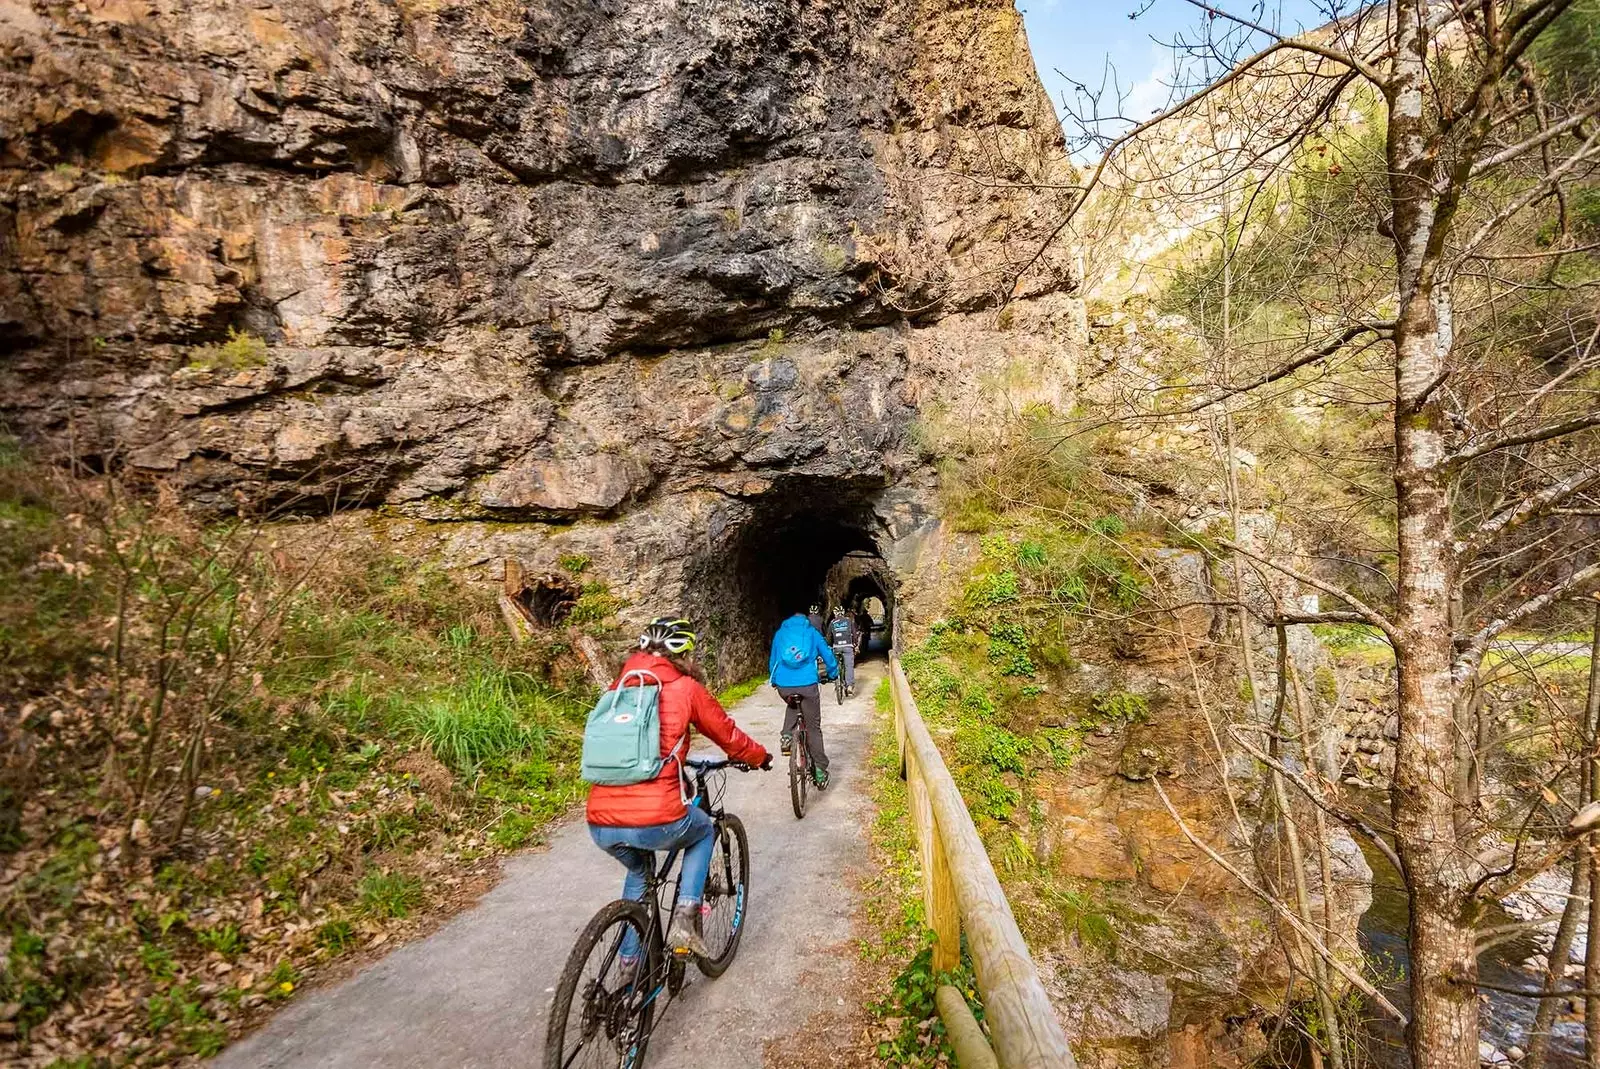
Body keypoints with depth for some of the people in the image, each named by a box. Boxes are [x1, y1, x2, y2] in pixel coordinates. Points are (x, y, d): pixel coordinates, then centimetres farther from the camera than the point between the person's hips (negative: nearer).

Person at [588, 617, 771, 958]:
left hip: (600, 826, 5)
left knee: (639, 871, 36)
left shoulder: (619, 686, 14)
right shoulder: (685, 688, 1)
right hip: (655, 821, -5)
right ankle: (685, 918, 15)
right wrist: (761, 757, 33)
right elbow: (728, 735, 12)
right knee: (703, 831, 29)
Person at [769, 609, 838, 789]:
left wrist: (774, 680, 43)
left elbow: (772, 661, 27)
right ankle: (820, 772, 8)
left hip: (783, 686, 2)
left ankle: (787, 735, 12)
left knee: (793, 706, 36)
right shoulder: (812, 632, 16)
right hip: (807, 685, -2)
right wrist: (833, 674, 36)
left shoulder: (780, 633, 19)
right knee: (813, 728, 9)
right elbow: (828, 655, 18)